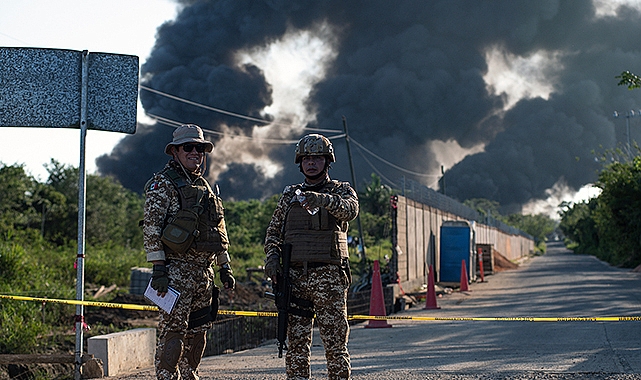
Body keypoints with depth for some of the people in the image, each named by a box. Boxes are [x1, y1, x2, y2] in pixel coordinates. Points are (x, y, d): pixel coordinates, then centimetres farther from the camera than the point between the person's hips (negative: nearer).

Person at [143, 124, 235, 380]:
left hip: (204, 272, 8)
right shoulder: (162, 184, -5)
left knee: (197, 333, 10)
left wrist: (225, 267, 18)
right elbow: (151, 228, -11)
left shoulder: (205, 187, 18)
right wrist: (158, 269, -17)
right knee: (174, 331, -10)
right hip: (176, 270, -7)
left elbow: (219, 229, 23)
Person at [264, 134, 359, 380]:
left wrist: (324, 200, -35)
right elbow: (273, 232, 19)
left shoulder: (341, 191, 7)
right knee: (296, 341, 4)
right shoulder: (290, 195, 18)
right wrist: (272, 256, -1)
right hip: (294, 276, 3)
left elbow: (350, 209, -16)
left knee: (335, 341, -4)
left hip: (329, 277, -3)